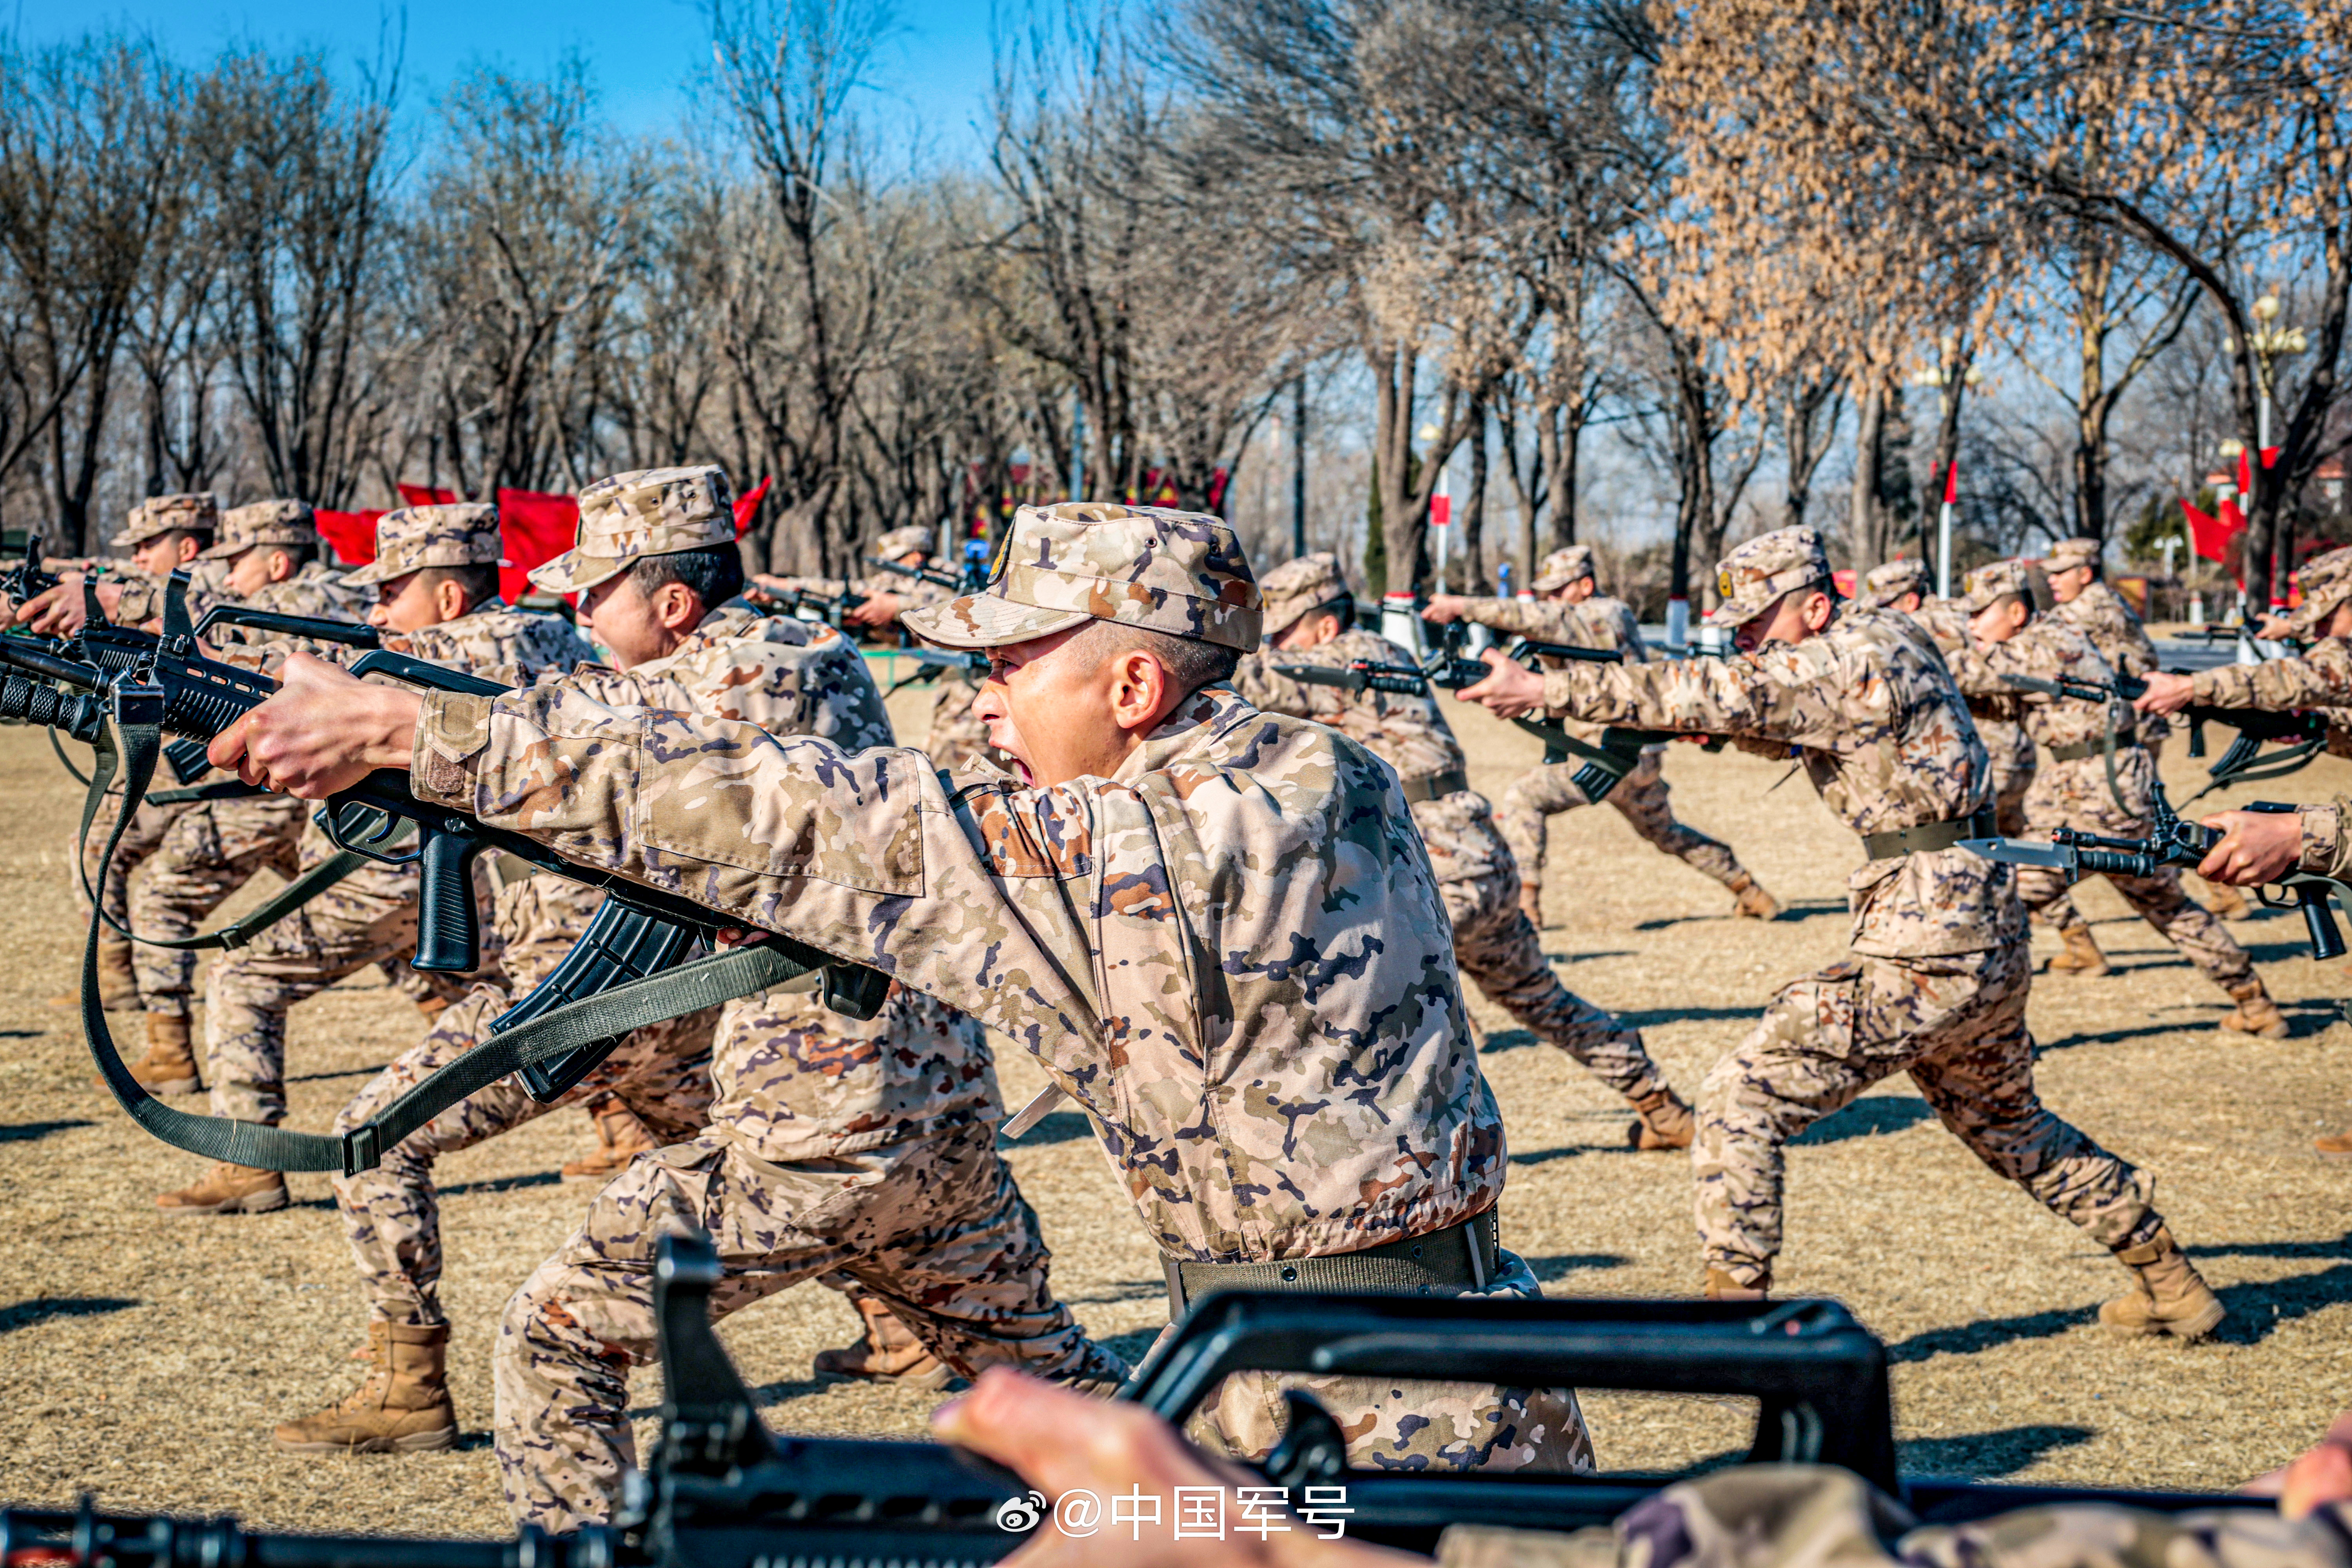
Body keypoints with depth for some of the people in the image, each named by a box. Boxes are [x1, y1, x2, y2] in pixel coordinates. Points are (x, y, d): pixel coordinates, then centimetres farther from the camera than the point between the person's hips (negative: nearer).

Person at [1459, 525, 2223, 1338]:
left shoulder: (1858, 655, -15)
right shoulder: (1883, 645, 14)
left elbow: (1722, 696, -22)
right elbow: (1761, 722, 20)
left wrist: (1546, 689, -22)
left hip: (1924, 950, -11)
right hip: (1991, 937, 11)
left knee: (1743, 1098, -8)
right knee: (2005, 1123, 28)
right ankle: (2171, 1284, 37)